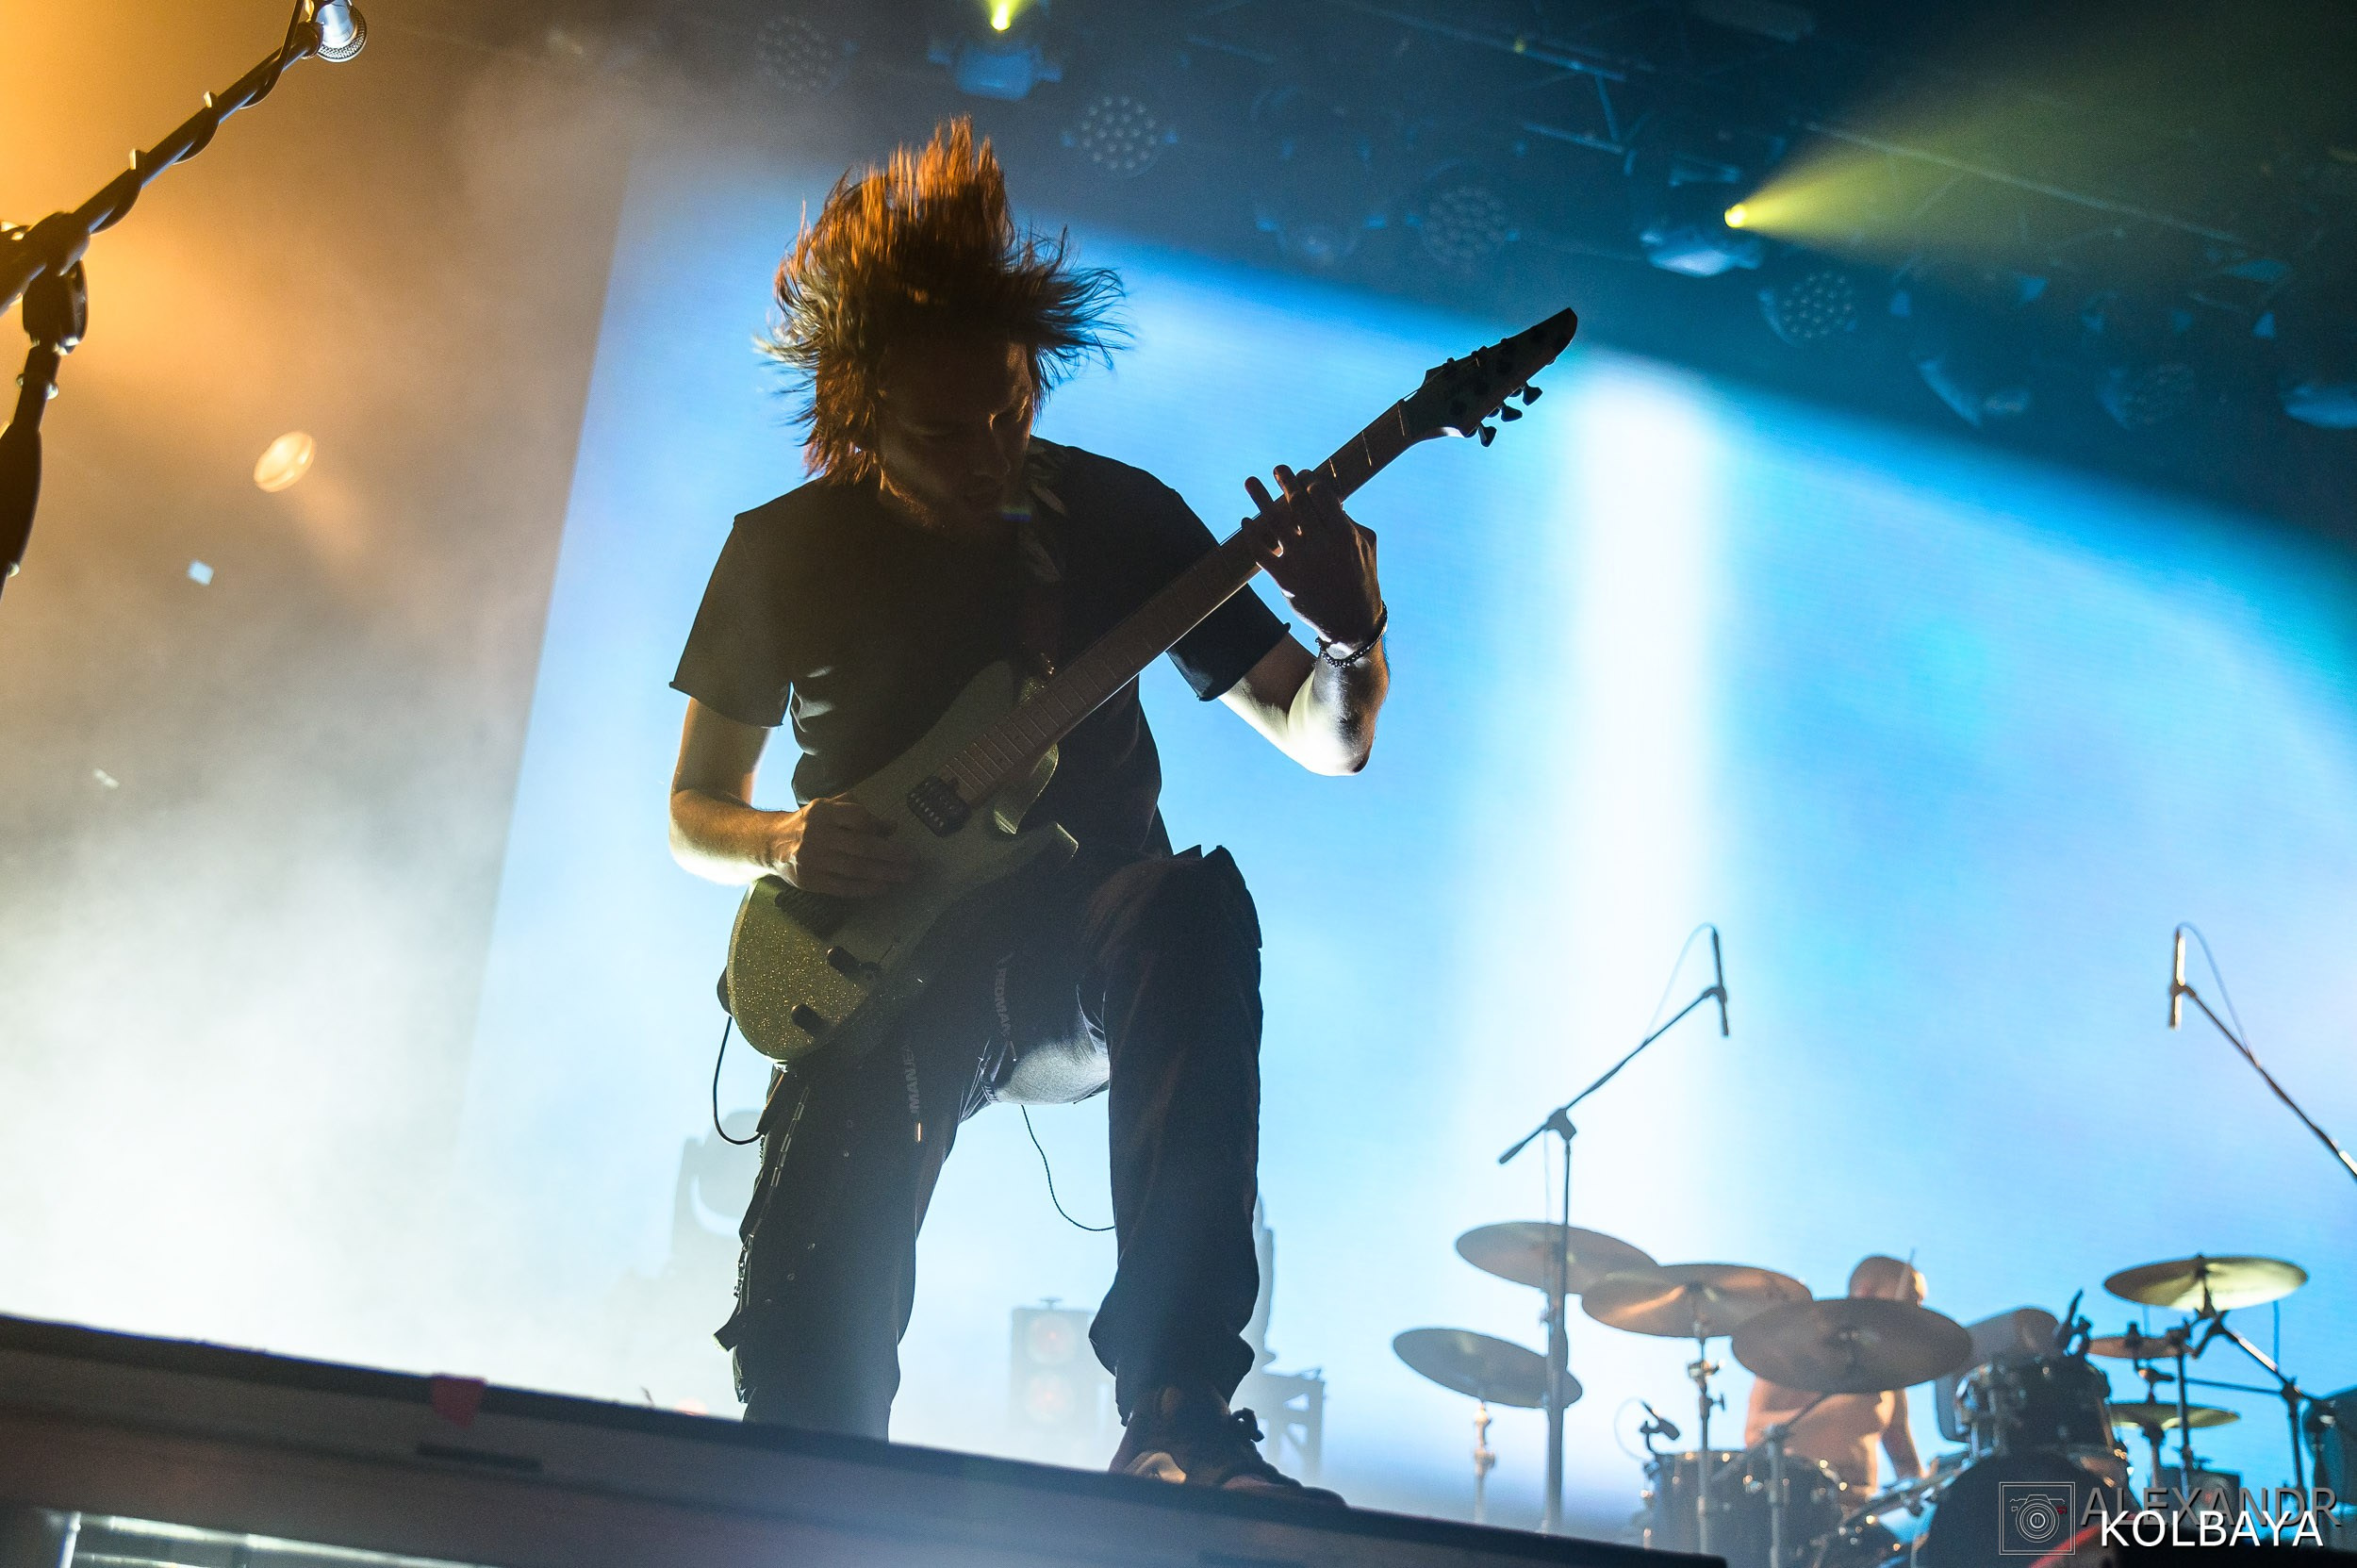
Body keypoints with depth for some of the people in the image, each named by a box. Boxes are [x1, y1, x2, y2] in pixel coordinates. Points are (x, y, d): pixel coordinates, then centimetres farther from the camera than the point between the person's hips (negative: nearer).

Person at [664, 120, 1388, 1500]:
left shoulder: (1117, 516, 3)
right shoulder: (788, 552, 3)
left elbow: (1326, 738, 4)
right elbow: (695, 812, 10)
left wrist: (1352, 639, -20)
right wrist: (788, 843, -14)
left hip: (1082, 950, 1)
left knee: (1193, 912, -38)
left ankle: (1177, 1415, -39)